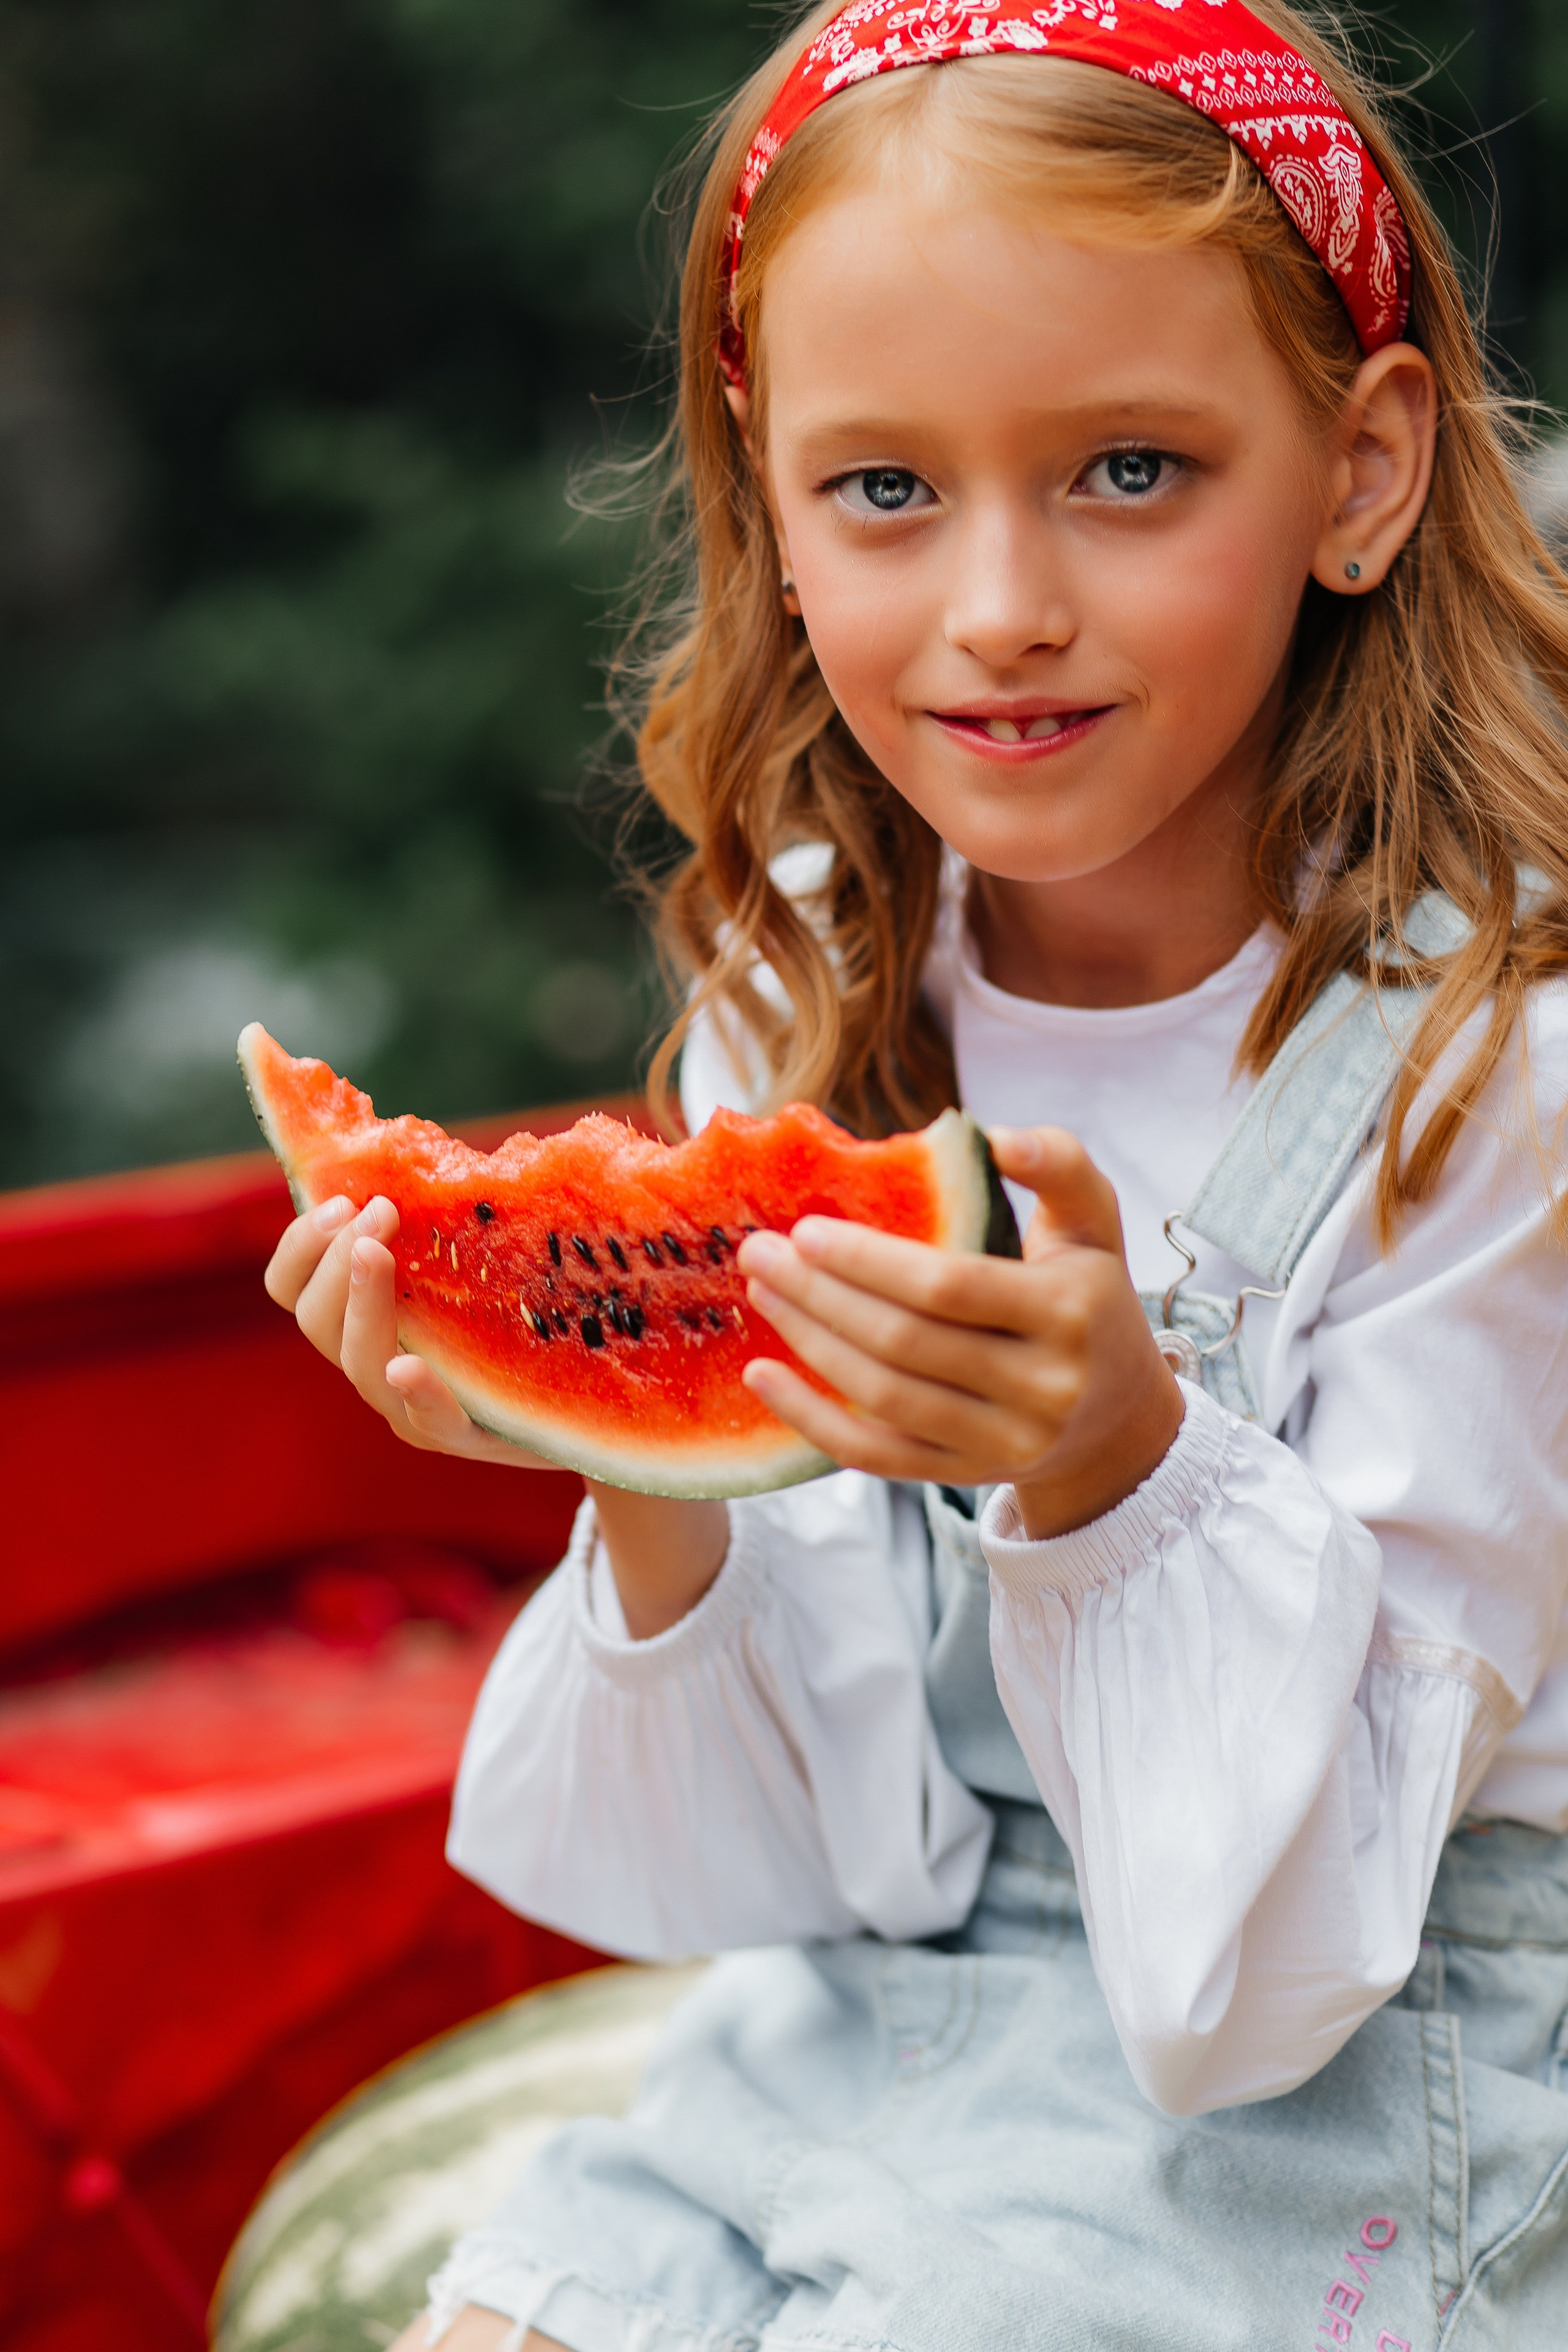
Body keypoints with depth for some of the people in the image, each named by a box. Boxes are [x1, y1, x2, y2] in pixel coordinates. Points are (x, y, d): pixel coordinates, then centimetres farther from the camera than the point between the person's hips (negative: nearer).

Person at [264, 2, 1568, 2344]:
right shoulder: (809, 994, -4)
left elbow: (1289, 1930, -16)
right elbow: (843, 1850, -3)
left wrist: (1116, 1470, -32)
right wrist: (657, 1487, -22)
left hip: (1338, 2110, -4)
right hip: (870, 2040, 5)